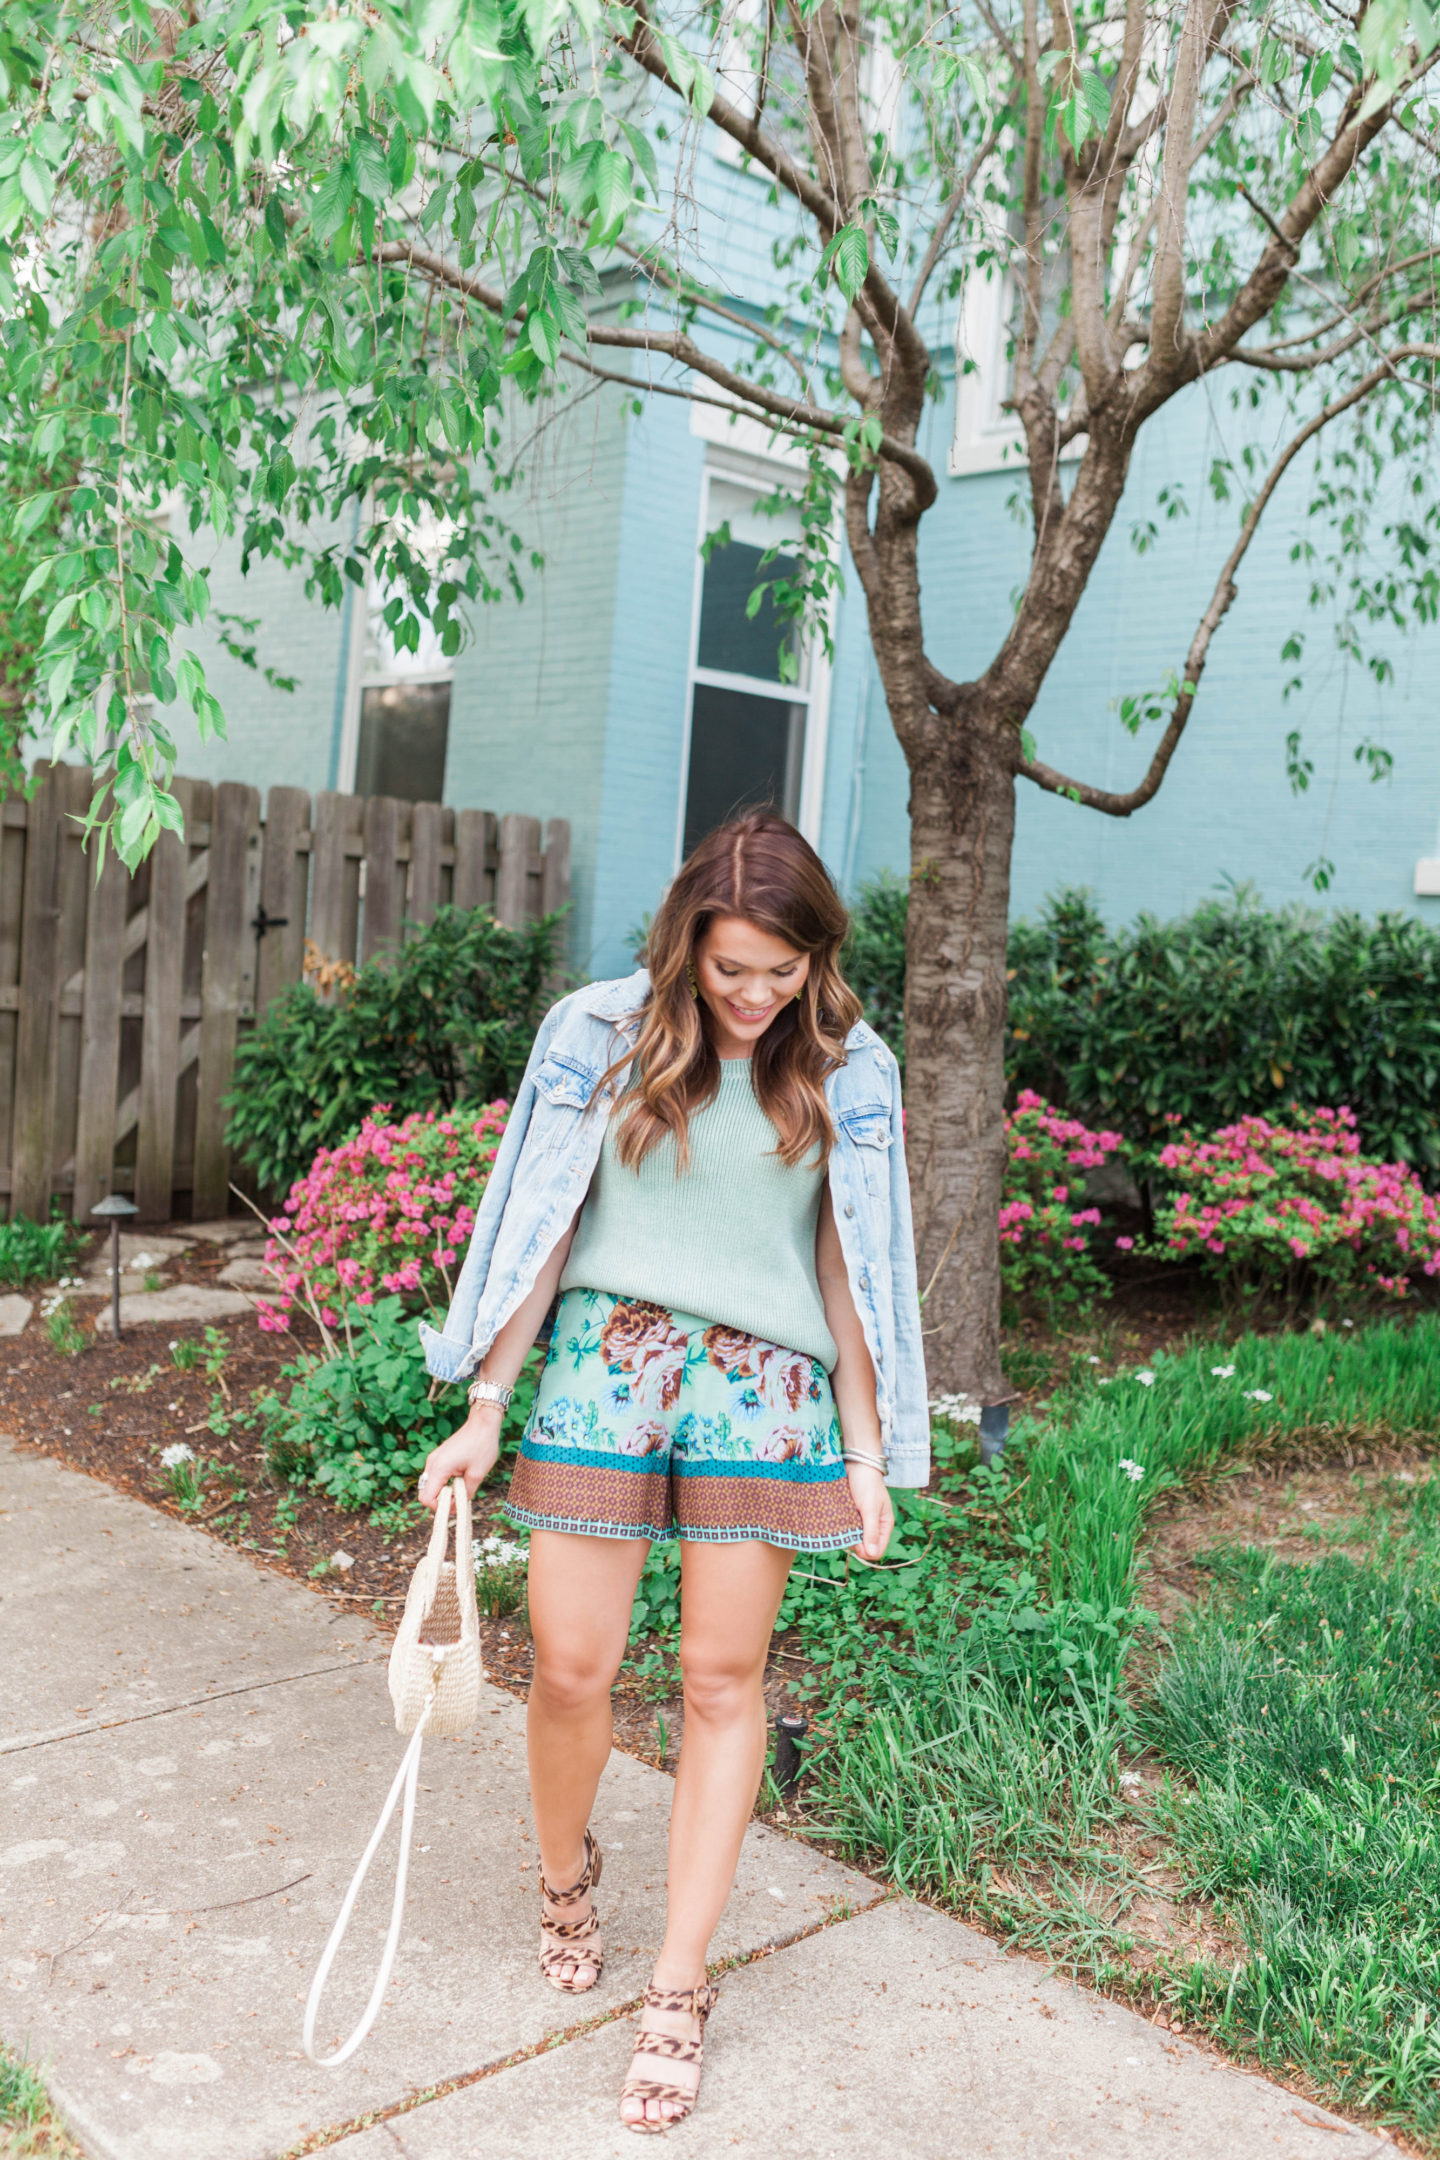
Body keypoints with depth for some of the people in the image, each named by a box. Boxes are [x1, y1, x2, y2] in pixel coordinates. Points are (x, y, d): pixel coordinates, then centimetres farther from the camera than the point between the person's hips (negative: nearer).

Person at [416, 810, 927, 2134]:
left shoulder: (848, 1071, 1)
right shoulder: (599, 1033, -1)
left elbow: (846, 1267, 5)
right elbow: (539, 1228, 2)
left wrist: (866, 1453, 3)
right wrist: (484, 1411, 1)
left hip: (764, 1388, 1)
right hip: (603, 1364, 0)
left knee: (724, 1681, 4)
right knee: (572, 1666, 3)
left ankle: (679, 1991, 19)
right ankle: (564, 1876, 35)